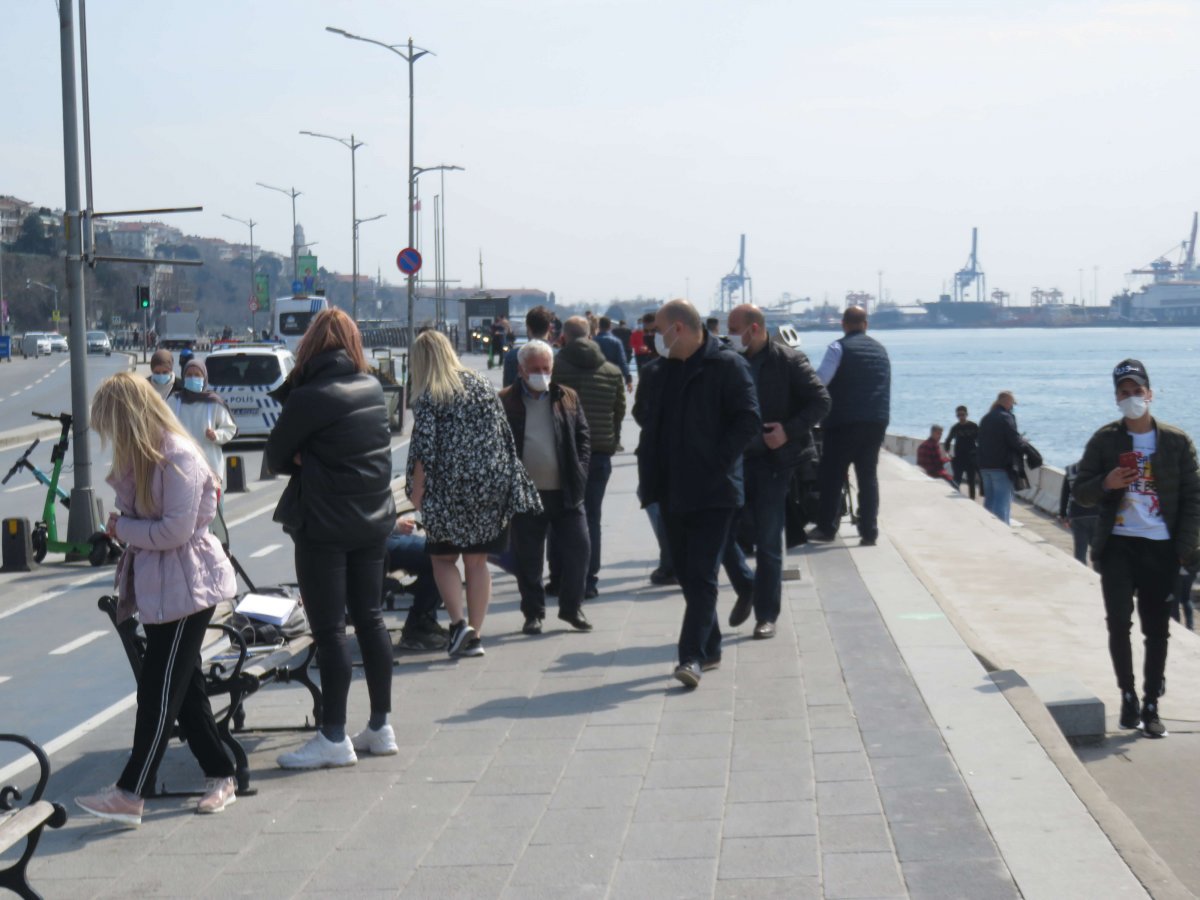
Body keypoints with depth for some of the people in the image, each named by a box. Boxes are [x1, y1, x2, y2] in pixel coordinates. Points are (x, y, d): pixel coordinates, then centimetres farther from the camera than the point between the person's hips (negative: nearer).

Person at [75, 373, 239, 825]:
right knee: (183, 685, 12)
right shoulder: (139, 456, 9)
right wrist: (123, 526, -8)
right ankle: (220, 776, 21)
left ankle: (130, 794, -1)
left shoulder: (178, 457, -19)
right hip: (155, 582, 9)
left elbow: (176, 530, -22)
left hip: (187, 585, -9)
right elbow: (139, 513, 13)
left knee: (160, 689, -4)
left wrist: (122, 527, -11)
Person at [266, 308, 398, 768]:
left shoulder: (310, 397, -16)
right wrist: (310, 460, 0)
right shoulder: (373, 387, 4)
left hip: (324, 526, -7)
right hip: (374, 519, 7)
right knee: (369, 619, 13)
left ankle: (334, 738, 2)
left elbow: (276, 455, -6)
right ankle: (380, 727, 19)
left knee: (328, 629, -1)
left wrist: (300, 461, 7)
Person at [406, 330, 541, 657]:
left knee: (443, 558, 11)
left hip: (451, 489, -4)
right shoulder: (481, 384, 8)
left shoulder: (428, 398, -7)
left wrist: (417, 492, -6)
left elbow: (424, 450, -13)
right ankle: (475, 636, 10)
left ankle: (459, 622, -8)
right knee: (477, 561, 10)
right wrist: (507, 480, 16)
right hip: (492, 484, 4)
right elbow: (505, 435, 9)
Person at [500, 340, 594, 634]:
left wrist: (580, 473, 0)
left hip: (566, 492, 2)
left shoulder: (568, 398, 8)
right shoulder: (505, 402, 0)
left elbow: (583, 437, 12)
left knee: (576, 549, 3)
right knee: (528, 558, 5)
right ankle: (533, 612, 18)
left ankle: (572, 607, 19)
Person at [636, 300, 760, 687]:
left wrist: (716, 462, -17)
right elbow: (652, 425, 22)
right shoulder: (661, 373, 14)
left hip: (713, 492, -7)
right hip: (673, 491, 7)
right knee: (688, 575, 12)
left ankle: (693, 656, -13)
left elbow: (748, 420, -13)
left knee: (702, 576, -10)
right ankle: (709, 650, 22)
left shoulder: (727, 365, -7)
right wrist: (649, 472, 8)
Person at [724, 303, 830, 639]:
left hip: (773, 462, -4)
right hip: (736, 460, 4)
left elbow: (821, 401, -8)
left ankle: (766, 615, 11)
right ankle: (746, 587, 26)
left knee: (768, 543, 1)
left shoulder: (789, 361, -6)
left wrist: (790, 430, -19)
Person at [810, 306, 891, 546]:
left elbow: (820, 380, -14)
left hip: (844, 421, -5)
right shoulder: (880, 350, 14)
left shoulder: (839, 347, -5)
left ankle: (826, 528, 5)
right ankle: (869, 532, 5)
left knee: (832, 475, 4)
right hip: (877, 421, 5)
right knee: (868, 476, 7)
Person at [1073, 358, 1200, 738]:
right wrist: (1105, 483, -16)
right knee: (1119, 623, -8)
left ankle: (1150, 706, 13)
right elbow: (1081, 492, 6)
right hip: (1118, 545, 0)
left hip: (1161, 548, 0)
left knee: (1157, 631, 4)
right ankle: (1128, 696, 10)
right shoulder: (1104, 441, 3)